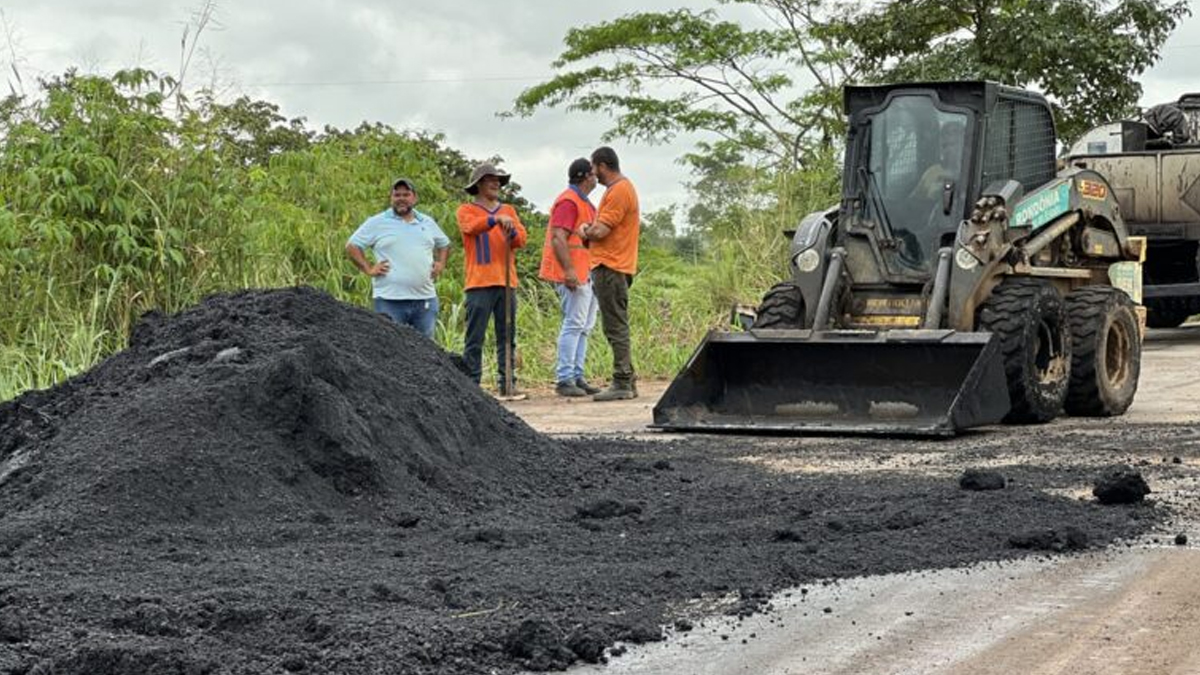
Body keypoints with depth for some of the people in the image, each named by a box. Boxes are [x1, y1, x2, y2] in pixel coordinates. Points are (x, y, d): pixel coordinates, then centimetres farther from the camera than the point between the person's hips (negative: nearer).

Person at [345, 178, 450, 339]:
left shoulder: (428, 223, 16)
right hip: (390, 300, -4)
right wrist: (368, 269, -7)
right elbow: (352, 246, 2)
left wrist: (440, 264, 14)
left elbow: (444, 244, 31)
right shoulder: (377, 223, 2)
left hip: (425, 300, 4)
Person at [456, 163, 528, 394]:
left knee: (507, 338, 4)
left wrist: (512, 232, -15)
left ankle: (507, 383, 6)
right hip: (479, 283, -4)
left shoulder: (508, 210, 19)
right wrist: (496, 220, -30)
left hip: (506, 282, 4)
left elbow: (521, 239, 7)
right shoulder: (467, 210, 7)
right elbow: (471, 226, -16)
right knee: (475, 338, -6)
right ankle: (471, 385, -7)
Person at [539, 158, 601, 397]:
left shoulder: (584, 203, 22)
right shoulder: (568, 201, -11)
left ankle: (577, 376, 12)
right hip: (572, 274, -10)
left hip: (586, 274, 10)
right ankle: (564, 379, -11)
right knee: (574, 325, -11)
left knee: (584, 326, 9)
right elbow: (558, 238, -20)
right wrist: (569, 270, -27)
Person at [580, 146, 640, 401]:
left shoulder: (618, 192, -14)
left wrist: (585, 232, 2)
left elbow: (599, 231, -19)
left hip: (610, 268, -11)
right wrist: (592, 230, 5)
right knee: (618, 327, 13)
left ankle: (622, 384, -9)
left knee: (616, 328, -9)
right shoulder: (622, 188, 20)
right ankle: (626, 381, 17)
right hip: (615, 267, 11)